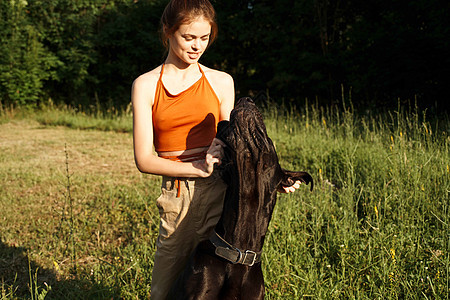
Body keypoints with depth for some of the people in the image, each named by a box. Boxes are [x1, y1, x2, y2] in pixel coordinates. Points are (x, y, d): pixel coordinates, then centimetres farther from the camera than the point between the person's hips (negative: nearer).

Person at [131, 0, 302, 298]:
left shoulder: (221, 82, 9)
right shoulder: (146, 85, 5)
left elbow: (231, 145, 13)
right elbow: (144, 159, -2)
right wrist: (199, 168, -15)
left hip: (222, 193, 0)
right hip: (177, 198, 0)